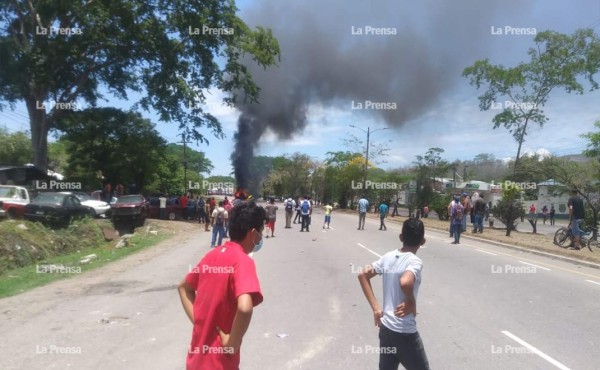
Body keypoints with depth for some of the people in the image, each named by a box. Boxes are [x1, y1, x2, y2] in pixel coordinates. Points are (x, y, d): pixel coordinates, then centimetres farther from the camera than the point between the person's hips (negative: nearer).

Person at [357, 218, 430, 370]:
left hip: (385, 327, 6)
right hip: (405, 332, -6)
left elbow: (363, 274, 4)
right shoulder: (415, 261, -17)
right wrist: (412, 303, -17)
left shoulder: (388, 257, 2)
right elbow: (405, 282, -37)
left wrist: (375, 307, 3)